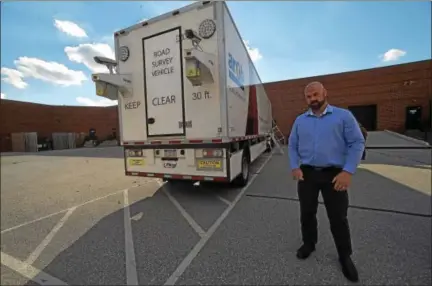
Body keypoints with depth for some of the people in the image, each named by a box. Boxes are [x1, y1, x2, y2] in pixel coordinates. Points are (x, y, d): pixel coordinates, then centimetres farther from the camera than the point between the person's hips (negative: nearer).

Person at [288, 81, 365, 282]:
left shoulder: (343, 116, -1)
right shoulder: (300, 120, 8)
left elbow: (357, 143, -5)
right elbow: (292, 145, 9)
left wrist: (348, 171, -14)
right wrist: (295, 167, -4)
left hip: (334, 174, -2)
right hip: (307, 173, 3)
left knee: (338, 217, 9)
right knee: (307, 213, 14)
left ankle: (345, 256, 33)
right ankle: (308, 244, 38)